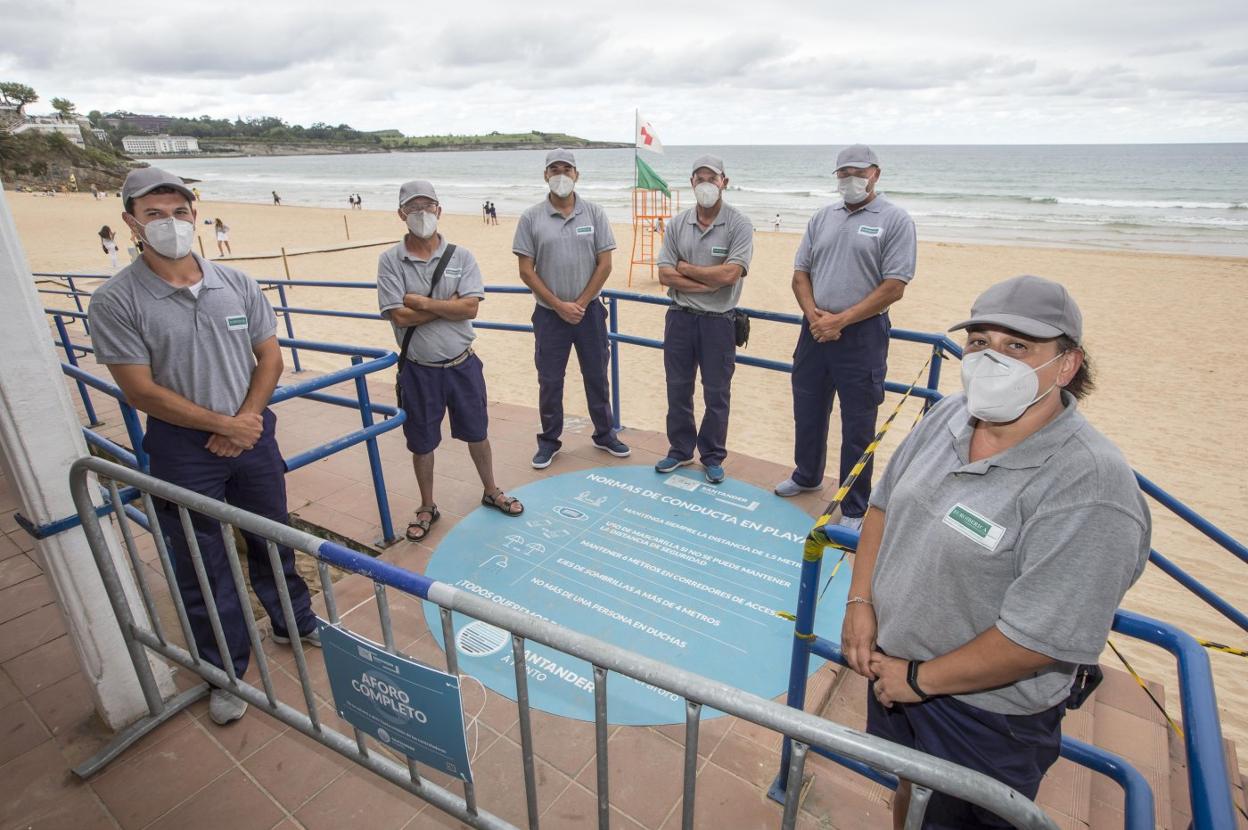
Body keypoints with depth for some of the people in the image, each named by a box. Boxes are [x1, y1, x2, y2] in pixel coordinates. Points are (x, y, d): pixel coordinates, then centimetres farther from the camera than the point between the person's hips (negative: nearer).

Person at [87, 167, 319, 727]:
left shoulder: (237, 284, 0)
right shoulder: (116, 301, -11)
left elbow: (269, 357, 3)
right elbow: (141, 390, -13)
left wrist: (245, 419, -9)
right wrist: (224, 425, -14)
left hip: (251, 434, 3)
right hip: (182, 450, -3)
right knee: (202, 566, 10)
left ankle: (295, 623, 42)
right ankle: (225, 671, 29)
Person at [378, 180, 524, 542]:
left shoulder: (462, 256, -3)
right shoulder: (390, 260, -6)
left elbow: (470, 308, -15)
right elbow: (399, 316, -16)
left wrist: (421, 302, -17)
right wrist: (449, 304, -13)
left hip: (462, 365, 1)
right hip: (418, 371, -1)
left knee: (477, 433, 16)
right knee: (422, 443, 13)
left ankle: (491, 492, 38)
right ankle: (427, 507, 34)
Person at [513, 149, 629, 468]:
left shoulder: (594, 214, 0)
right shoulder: (531, 218, -2)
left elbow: (605, 264, -2)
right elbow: (526, 270, -5)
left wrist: (580, 304, -8)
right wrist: (559, 305, -10)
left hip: (589, 310, 1)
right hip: (549, 313, -1)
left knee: (597, 376, 11)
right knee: (549, 381, 7)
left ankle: (605, 434, 27)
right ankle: (549, 441, 23)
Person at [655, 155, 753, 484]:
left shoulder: (739, 225, -7)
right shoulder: (677, 225, 4)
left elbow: (728, 275, -19)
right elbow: (664, 275, -4)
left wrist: (685, 268, -8)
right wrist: (708, 284, -14)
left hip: (718, 321, -3)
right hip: (680, 317, 4)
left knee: (716, 393, 7)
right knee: (678, 389, 12)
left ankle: (713, 457, 23)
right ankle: (680, 450, 29)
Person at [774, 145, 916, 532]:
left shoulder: (895, 220, -4)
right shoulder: (823, 218, 12)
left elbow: (894, 287, -11)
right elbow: (801, 272, 10)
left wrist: (840, 320, -15)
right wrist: (813, 314, -8)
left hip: (862, 335, -5)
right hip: (816, 331, 5)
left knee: (858, 426, 3)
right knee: (807, 411, 17)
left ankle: (854, 509, 16)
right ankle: (807, 476, 40)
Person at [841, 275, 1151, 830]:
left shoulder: (1089, 487, -28)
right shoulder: (952, 414, -7)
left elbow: (1039, 637, -28)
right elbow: (885, 503, 3)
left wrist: (920, 679, -18)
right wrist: (860, 602, -6)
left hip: (984, 713, -5)